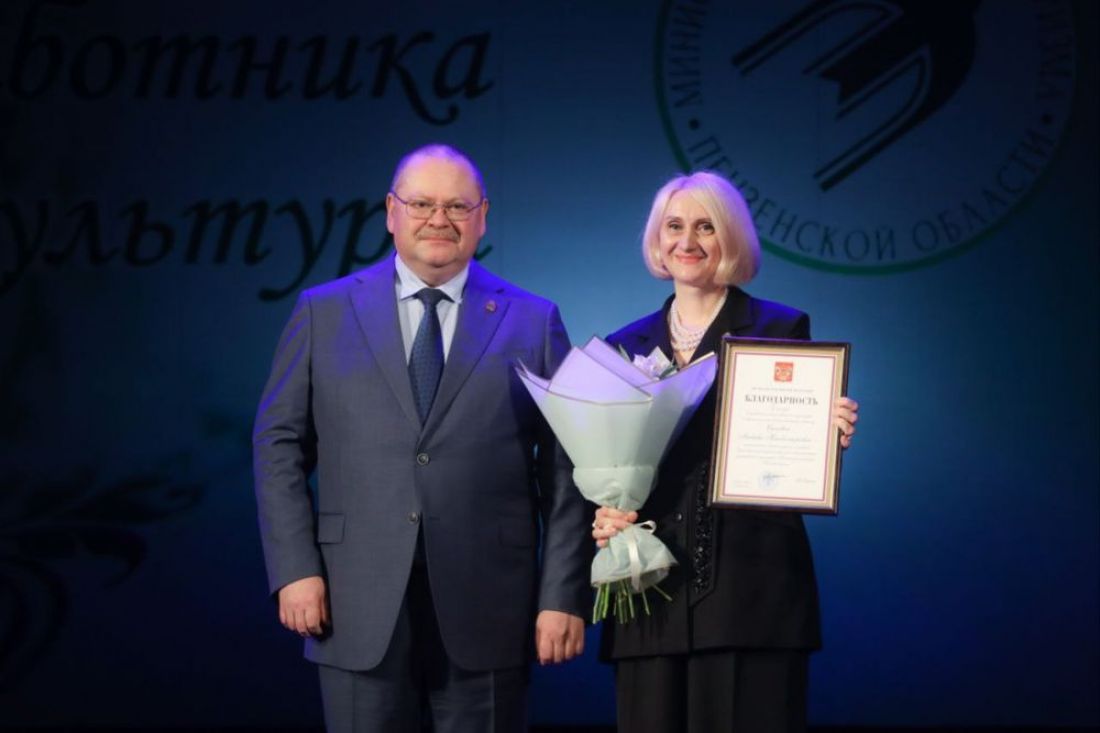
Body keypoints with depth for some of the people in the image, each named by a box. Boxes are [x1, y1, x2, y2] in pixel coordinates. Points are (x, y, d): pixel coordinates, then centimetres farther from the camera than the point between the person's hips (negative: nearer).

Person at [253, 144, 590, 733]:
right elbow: (279, 444, 6)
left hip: (486, 612, 0)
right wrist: (294, 570, -4)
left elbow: (565, 469, 3)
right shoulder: (324, 312, 8)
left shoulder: (532, 322, 6)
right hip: (361, 611, 0)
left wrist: (564, 596, -4)